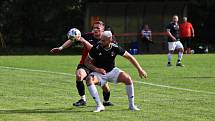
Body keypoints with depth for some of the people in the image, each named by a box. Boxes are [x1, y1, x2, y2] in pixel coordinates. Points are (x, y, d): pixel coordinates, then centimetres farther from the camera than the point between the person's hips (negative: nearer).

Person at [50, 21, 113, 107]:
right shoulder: (88, 36, -4)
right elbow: (72, 40, -4)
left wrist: (84, 41, -32)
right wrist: (61, 48, -13)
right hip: (85, 64, -1)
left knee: (105, 85, 1)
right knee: (79, 75, -33)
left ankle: (106, 101, 36)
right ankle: (83, 99, -21)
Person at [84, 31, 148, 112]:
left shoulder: (115, 48, -15)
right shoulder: (96, 48, -20)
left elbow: (130, 57, -3)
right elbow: (86, 62, -8)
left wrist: (140, 70, -5)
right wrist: (96, 69, -24)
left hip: (112, 71, 2)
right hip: (99, 72, -2)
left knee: (127, 79, -21)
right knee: (89, 80, -33)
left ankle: (131, 105, -4)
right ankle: (99, 106, -28)